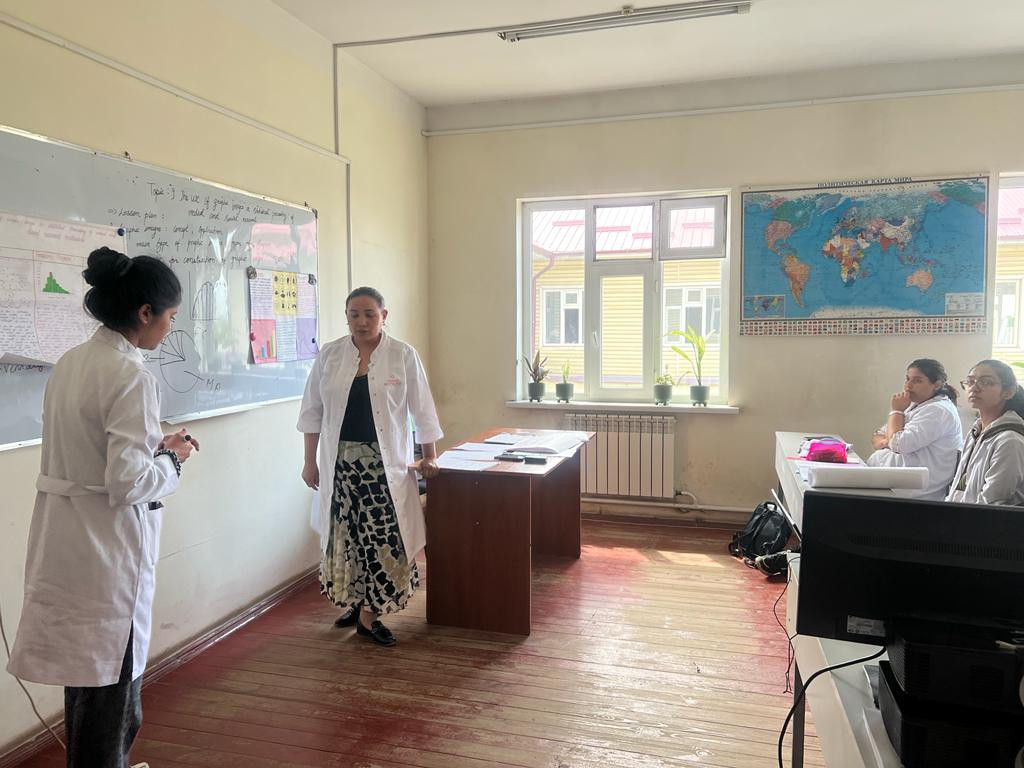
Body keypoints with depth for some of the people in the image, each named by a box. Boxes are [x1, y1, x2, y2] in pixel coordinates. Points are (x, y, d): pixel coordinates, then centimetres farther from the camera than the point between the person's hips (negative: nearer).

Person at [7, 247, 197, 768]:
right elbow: (128, 482, -24)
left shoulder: (70, 362, 5)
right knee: (112, 675, 10)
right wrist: (171, 460, -6)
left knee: (86, 667, 25)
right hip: (106, 543, -9)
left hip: (65, 535, 9)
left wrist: (154, 446, 10)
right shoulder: (131, 374, -21)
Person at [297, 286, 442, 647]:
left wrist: (430, 456, 3)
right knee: (345, 534, 7)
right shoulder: (329, 355, 3)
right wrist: (310, 461, 6)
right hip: (340, 461, 2)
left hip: (384, 463, -2)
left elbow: (422, 409, 2)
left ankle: (369, 612, 12)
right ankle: (352, 601, 28)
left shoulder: (403, 355, -2)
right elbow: (313, 411, 8)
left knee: (382, 535, -3)